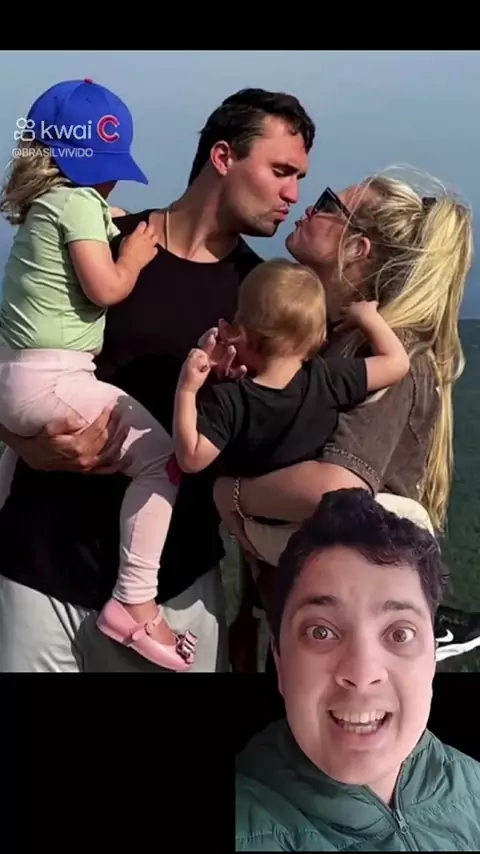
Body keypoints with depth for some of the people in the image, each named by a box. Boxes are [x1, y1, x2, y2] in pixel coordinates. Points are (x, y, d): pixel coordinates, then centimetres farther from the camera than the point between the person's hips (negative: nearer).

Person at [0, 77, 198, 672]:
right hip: (50, 381, -10)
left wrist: (123, 233, 8)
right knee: (161, 456, -8)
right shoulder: (78, 202, -9)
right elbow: (106, 289, -15)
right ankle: (134, 603, -9)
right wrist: (135, 256, 1)